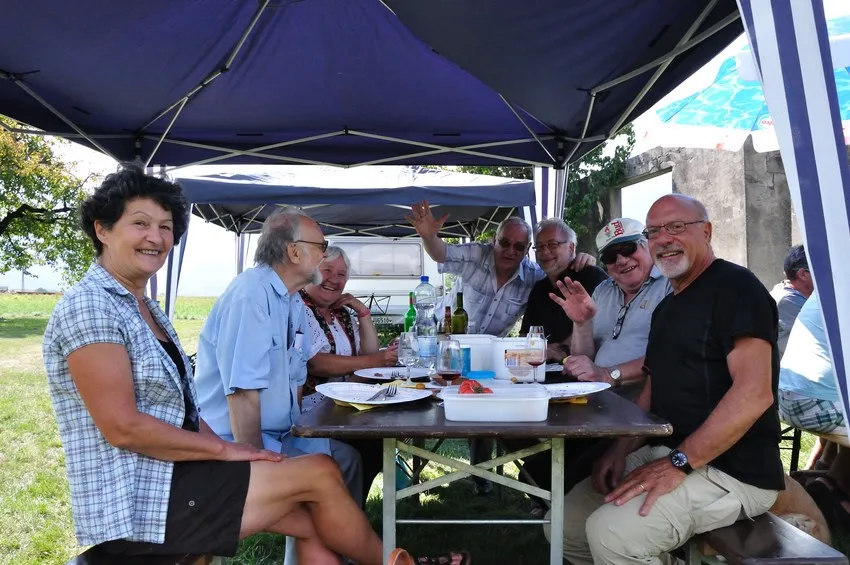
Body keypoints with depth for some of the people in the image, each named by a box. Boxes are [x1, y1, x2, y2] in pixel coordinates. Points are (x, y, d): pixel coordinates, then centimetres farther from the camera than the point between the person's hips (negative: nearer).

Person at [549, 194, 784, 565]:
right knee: (567, 526, 2)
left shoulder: (735, 287, -10)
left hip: (731, 471, -8)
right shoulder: (666, 307, 18)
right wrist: (622, 448, 3)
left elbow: (754, 394, -22)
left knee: (612, 534, -27)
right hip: (664, 453, 9)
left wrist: (679, 464, -24)